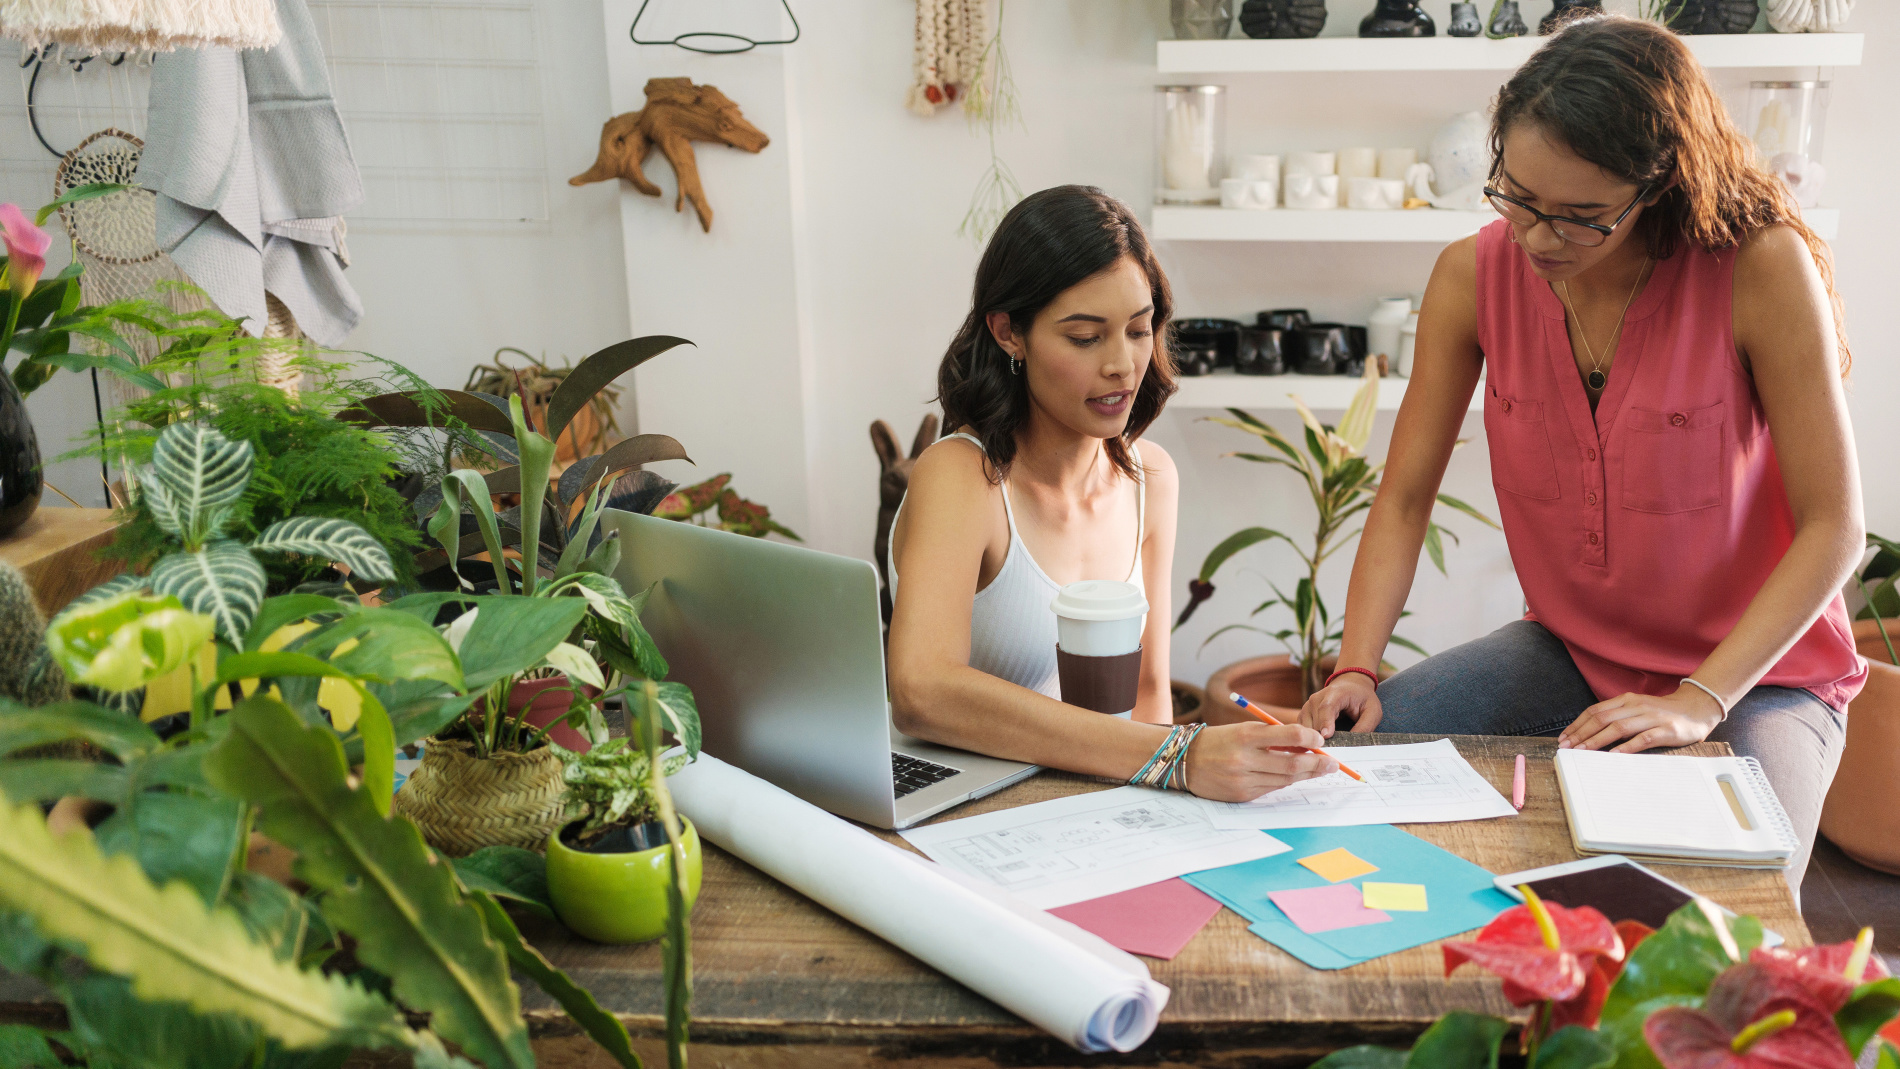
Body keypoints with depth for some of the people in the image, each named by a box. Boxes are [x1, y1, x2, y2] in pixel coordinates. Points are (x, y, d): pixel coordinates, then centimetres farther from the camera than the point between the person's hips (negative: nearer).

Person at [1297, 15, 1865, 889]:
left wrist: (1699, 701, -25)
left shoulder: (1762, 269, -21)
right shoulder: (1474, 276, -10)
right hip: (1570, 649, 4)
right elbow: (1404, 499, -4)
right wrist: (1355, 668, -18)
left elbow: (1832, 528, -17)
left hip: (1755, 669, -3)